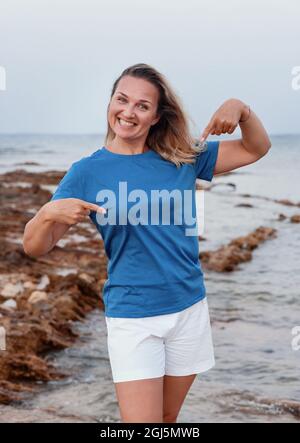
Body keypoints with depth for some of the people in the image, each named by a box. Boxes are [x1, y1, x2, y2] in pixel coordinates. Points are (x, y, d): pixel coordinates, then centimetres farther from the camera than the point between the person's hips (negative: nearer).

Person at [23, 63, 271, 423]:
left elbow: (256, 149, 9)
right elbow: (34, 247, -6)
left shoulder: (183, 159, 2)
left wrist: (239, 109, -10)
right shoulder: (87, 172, -6)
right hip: (132, 317, -3)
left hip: (189, 308, 3)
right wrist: (48, 213, -29)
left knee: (167, 418, 16)